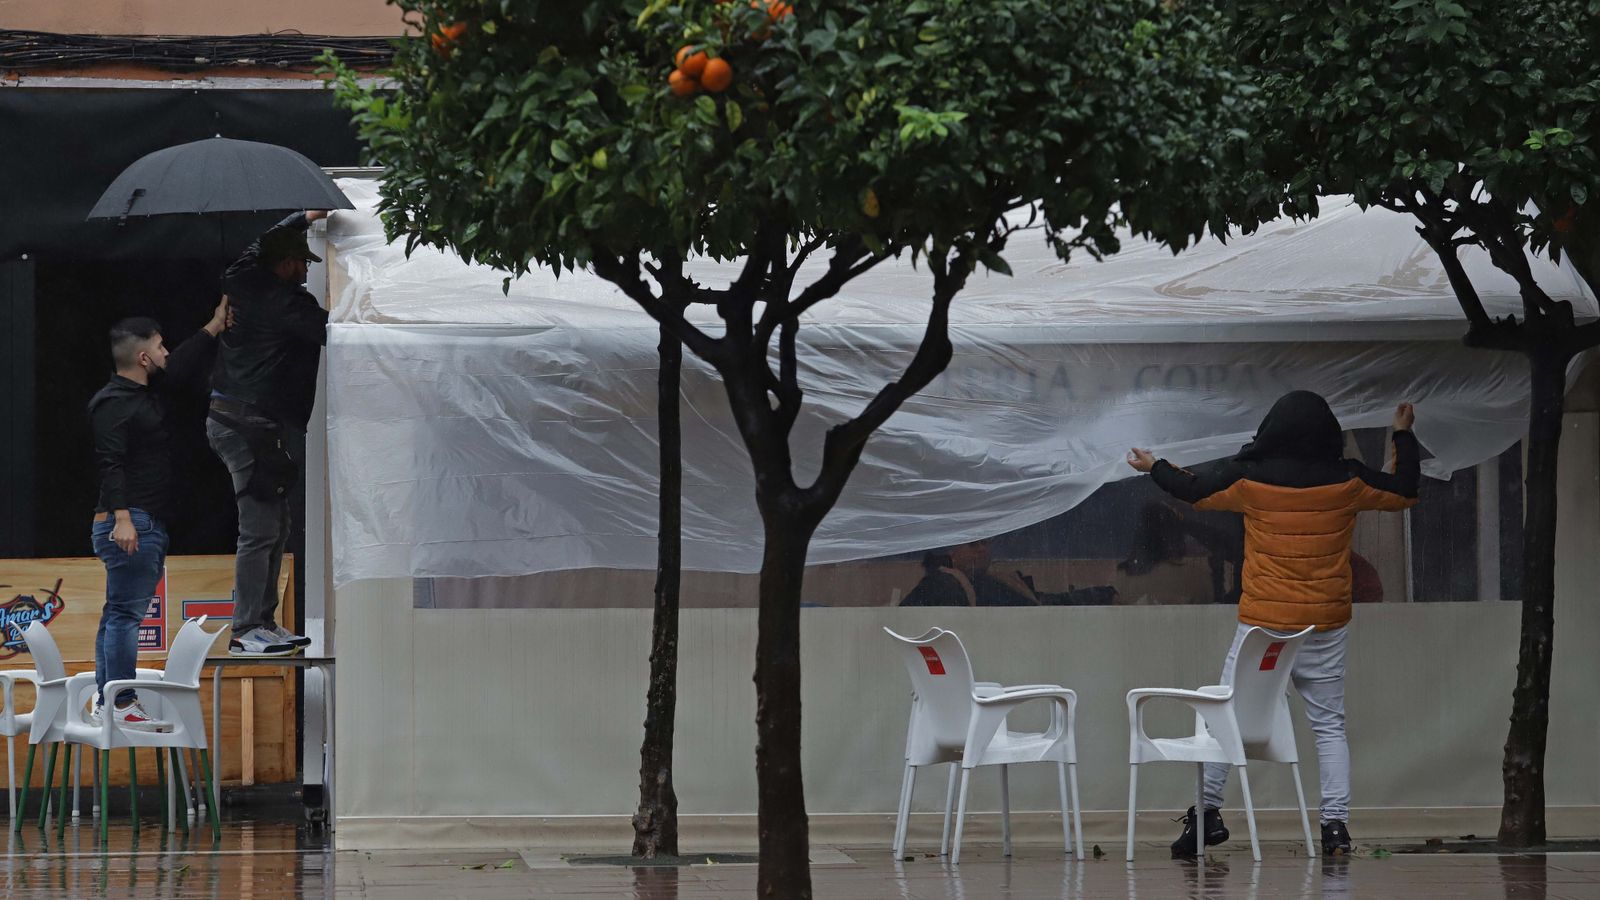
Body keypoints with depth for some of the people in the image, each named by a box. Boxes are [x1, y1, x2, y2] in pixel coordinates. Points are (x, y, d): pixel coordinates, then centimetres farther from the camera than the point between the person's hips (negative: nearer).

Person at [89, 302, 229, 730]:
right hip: (129, 523, -10)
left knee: (119, 613, 10)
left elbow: (181, 369, 33)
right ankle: (122, 706, -15)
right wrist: (121, 517, -29)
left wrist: (214, 328, 33)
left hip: (148, 524, 10)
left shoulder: (147, 393, 17)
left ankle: (105, 701, 13)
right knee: (125, 612, -12)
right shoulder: (113, 404, -12)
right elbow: (110, 464, -21)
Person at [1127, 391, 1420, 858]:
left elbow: (1193, 490, 9)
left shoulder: (1250, 477, -8)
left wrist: (1154, 466, 27)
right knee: (1329, 724, 9)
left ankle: (1206, 810, 8)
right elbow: (1404, 492, 11)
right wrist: (1404, 437, 25)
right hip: (1325, 627, 1)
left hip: (1262, 625, -1)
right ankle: (1335, 823, 1)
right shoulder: (1346, 481, -5)